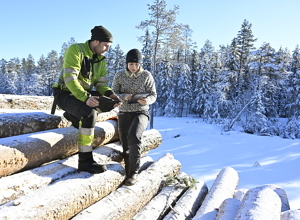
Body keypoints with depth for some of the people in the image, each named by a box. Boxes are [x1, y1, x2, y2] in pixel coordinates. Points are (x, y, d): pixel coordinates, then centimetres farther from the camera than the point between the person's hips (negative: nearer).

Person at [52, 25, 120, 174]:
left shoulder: (101, 59, 5)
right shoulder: (75, 50, -18)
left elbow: (101, 83, 3)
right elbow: (70, 78, -28)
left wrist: (110, 94, -19)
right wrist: (85, 98, -39)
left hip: (85, 93, 8)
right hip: (65, 93, -8)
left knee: (112, 102, -8)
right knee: (90, 113, -34)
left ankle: (73, 115, 9)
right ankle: (85, 161, -27)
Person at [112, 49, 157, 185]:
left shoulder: (147, 76, -3)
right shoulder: (119, 76, 1)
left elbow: (153, 95, -1)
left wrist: (147, 100, -25)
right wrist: (124, 96, -22)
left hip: (141, 113, -2)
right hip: (124, 113, 2)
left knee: (134, 136, -29)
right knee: (125, 143, -12)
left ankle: (133, 172, -19)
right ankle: (128, 173, 3)